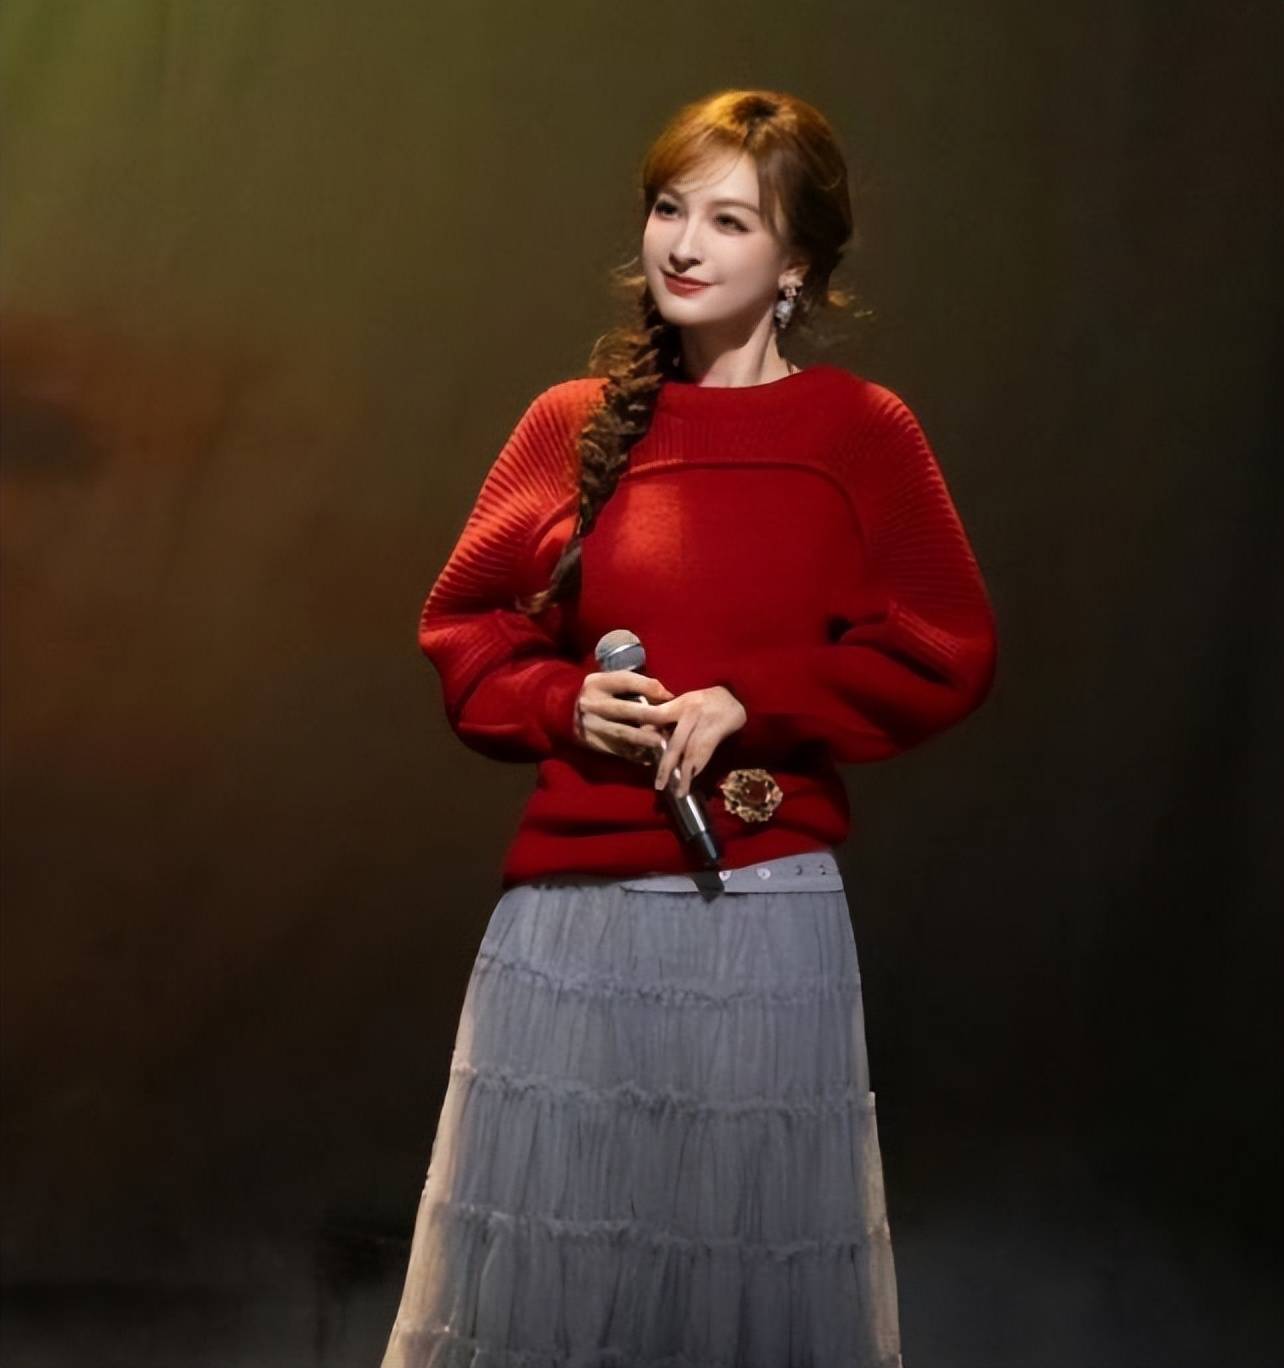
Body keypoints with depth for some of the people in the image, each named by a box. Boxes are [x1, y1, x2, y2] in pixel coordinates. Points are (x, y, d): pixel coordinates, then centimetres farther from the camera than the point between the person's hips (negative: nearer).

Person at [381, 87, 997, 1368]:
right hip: (569, 901, 2)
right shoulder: (575, 422, 6)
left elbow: (945, 657, -1)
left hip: (765, 908, -2)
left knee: (753, 1243, 6)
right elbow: (463, 626, 12)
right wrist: (563, 702, -7)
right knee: (543, 1240, 9)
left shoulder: (862, 429, -1)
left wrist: (748, 704, -11)